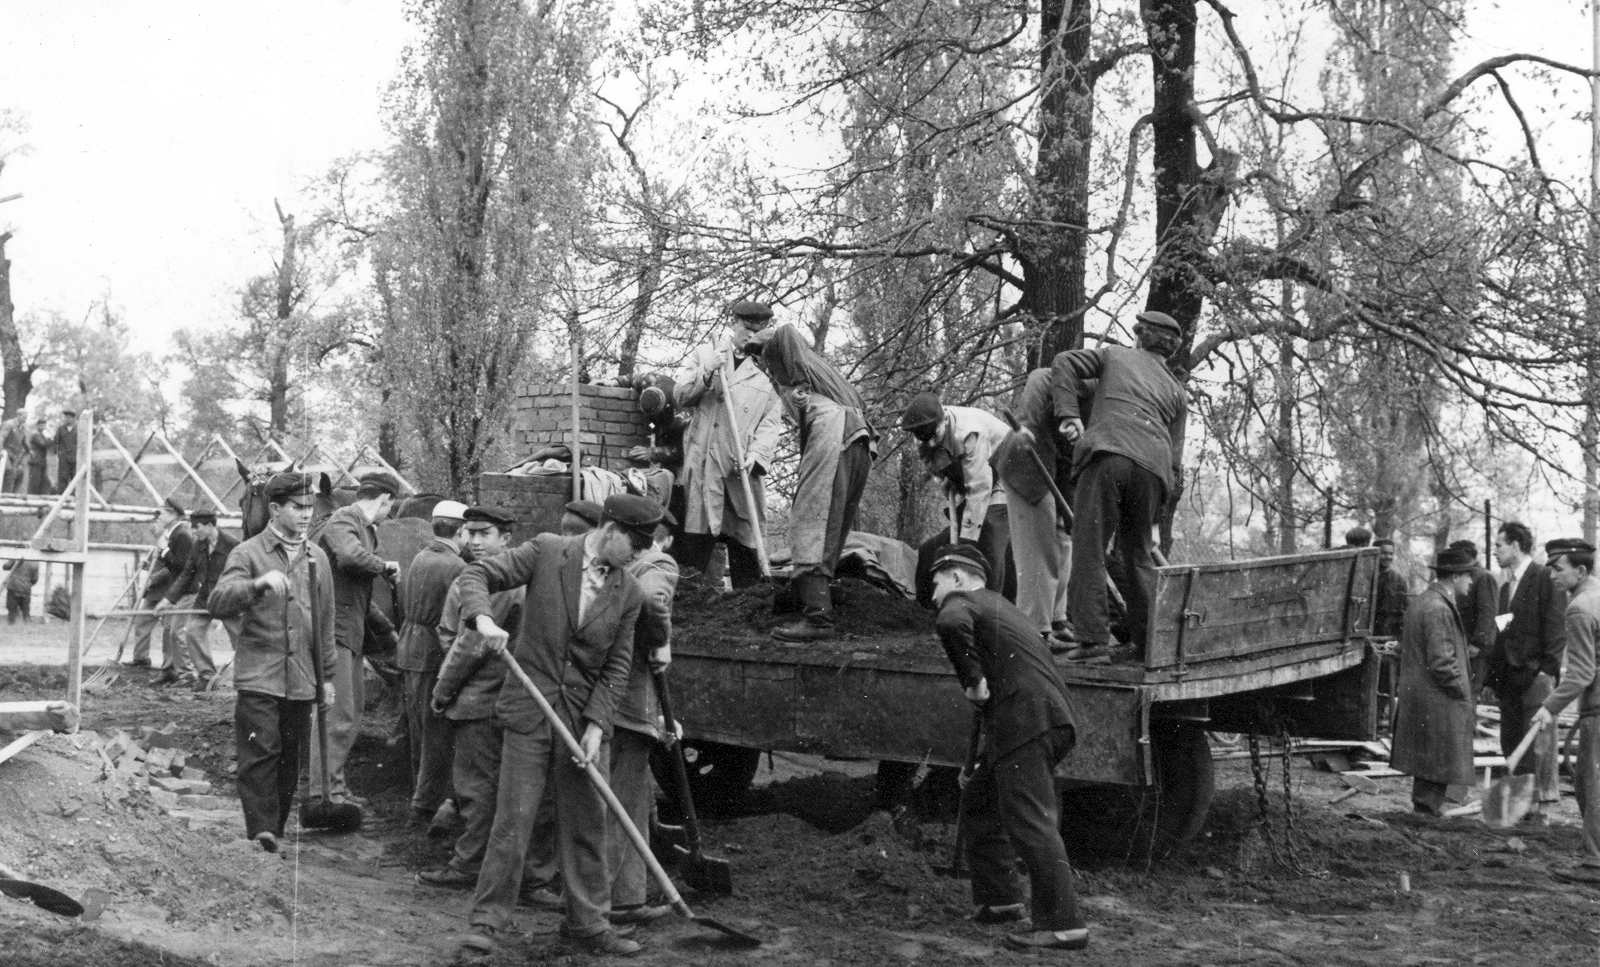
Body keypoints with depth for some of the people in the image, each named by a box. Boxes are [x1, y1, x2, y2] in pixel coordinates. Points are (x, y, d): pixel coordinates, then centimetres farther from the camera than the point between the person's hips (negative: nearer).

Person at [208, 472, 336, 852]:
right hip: (259, 675, -4)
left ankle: (276, 833, 17)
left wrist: (327, 676, 17)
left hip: (301, 680, 4)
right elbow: (217, 603, -15)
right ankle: (260, 832, -11)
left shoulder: (316, 558, 12)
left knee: (290, 760, 8)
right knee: (260, 754, -11)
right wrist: (257, 584, -33)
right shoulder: (249, 553, -1)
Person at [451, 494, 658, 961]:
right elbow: (477, 574, -5)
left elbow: (617, 666, 2)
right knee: (512, 820, -1)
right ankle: (486, 923, 11)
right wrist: (483, 618, -25)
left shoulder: (629, 593, 2)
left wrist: (596, 725, -9)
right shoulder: (546, 551, -6)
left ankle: (587, 922, 24)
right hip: (530, 711, -3)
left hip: (586, 718, 3)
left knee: (587, 824, 10)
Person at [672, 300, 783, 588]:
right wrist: (707, 371, -7)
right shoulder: (705, 354, 16)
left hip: (742, 469, 1)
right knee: (696, 539, -9)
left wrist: (756, 454, -10)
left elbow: (770, 422, 8)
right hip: (703, 464, -1)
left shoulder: (767, 370, 15)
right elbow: (680, 398, 9)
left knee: (745, 542, -1)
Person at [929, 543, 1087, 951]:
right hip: (1044, 718, 10)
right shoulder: (998, 607, 31)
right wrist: (979, 760, 33)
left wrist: (972, 679, -16)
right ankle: (999, 900, 23)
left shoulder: (961, 600, 2)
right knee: (979, 799, 20)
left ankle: (1063, 925, -10)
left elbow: (950, 625, -27)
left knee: (1030, 821, -10)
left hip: (1025, 719, -10)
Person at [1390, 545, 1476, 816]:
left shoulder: (1421, 601, 13)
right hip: (1438, 705, -10)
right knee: (1438, 764, -3)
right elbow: (1442, 662, -22)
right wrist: (1464, 694, -11)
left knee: (1427, 768, 17)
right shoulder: (1438, 609, -19)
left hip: (1418, 700, 10)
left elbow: (1409, 650, 20)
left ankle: (1424, 809, 24)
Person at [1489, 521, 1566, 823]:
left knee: (1538, 742, -5)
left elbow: (1556, 627, -12)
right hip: (1509, 675, 8)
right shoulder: (1506, 586, 19)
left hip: (1535, 673, -8)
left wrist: (1548, 669, -18)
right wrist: (1491, 674, 13)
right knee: (1511, 742, 10)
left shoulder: (1546, 579, -6)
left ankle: (1539, 805, -1)